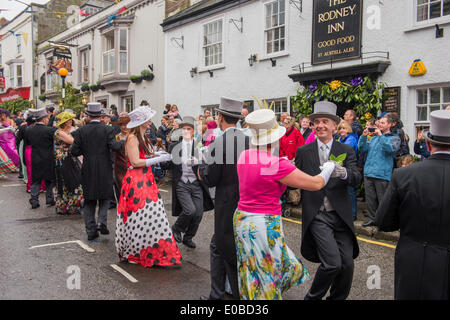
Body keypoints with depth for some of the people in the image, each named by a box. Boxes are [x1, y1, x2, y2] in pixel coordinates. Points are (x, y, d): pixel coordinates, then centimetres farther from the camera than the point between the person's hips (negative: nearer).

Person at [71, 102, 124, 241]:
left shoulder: (81, 131, -2)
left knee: (89, 201, 11)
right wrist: (123, 142, 1)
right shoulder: (107, 129, -6)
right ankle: (102, 221, -4)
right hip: (104, 170, -1)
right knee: (105, 197, 16)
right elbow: (114, 147, -18)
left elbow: (74, 151, -5)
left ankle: (91, 231, 13)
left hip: (88, 171, 1)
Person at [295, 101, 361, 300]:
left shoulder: (346, 151, 5)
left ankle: (337, 298, 29)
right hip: (317, 216, -2)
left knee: (347, 263, 3)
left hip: (341, 215, 2)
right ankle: (313, 297, 13)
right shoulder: (303, 152, 5)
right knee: (333, 263, -13)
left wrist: (343, 173, -30)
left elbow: (357, 179, -8)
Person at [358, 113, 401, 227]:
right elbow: (362, 148, 11)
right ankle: (372, 219, 22)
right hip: (368, 173, 5)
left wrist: (380, 135, -17)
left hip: (382, 174, -5)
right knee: (370, 199, 11)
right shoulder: (374, 137, 19)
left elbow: (391, 149, -18)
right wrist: (364, 136, -3)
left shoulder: (394, 138, 3)